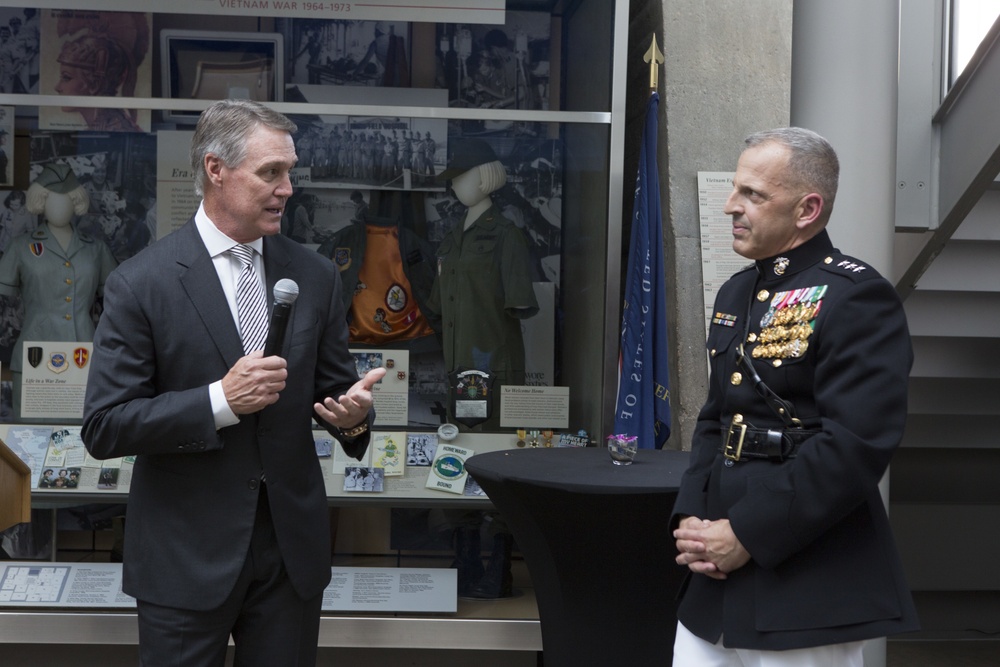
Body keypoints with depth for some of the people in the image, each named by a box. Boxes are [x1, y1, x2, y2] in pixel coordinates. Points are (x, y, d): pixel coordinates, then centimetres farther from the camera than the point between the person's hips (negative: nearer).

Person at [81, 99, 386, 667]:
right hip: (187, 556, -3)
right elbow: (104, 429, -12)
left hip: (293, 547, 4)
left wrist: (352, 415, -14)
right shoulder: (141, 283, -10)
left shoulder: (315, 276, 3)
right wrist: (220, 401, -23)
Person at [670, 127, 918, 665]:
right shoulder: (736, 294, 14)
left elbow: (854, 445, -21)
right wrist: (689, 519, 1)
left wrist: (747, 534, -18)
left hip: (806, 589, -7)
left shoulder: (857, 298, -12)